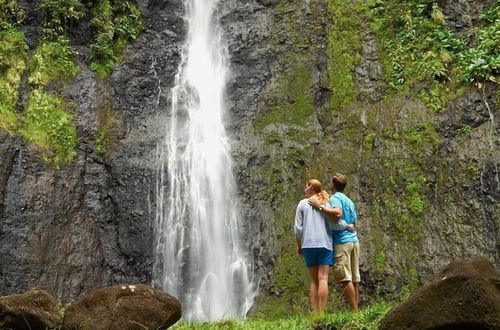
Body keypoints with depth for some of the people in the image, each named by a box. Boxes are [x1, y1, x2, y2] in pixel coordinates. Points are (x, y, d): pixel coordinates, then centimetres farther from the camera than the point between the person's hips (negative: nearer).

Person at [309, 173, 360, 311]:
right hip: (354, 240, 9)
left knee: (345, 279, -10)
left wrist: (320, 207, -16)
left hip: (342, 242, -9)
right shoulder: (350, 201, 23)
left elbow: (337, 213, -24)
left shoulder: (335, 197, -3)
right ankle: (356, 309, 7)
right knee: (354, 279, 7)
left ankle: (354, 311, -13)